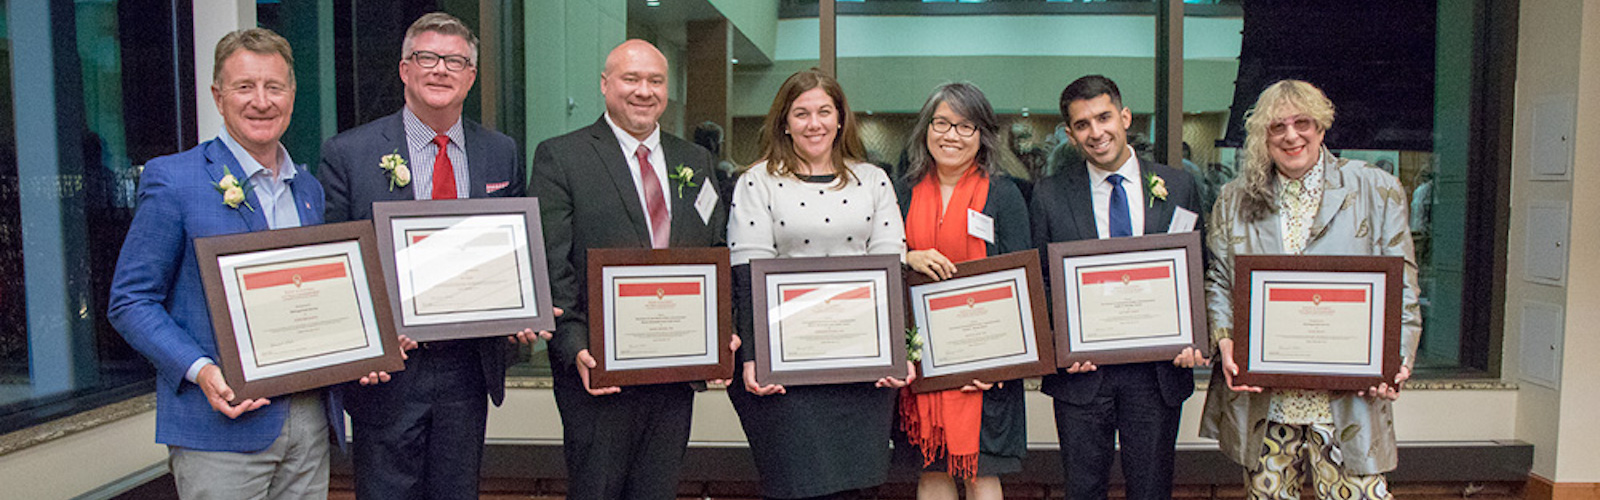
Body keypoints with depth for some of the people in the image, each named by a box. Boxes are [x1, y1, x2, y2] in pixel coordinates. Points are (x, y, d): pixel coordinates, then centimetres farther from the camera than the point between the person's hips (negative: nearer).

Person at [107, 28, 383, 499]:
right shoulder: (172, 180, -5)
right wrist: (201, 371, -19)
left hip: (310, 421, 5)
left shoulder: (310, 189, 12)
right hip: (220, 426, -5)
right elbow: (130, 301, -6)